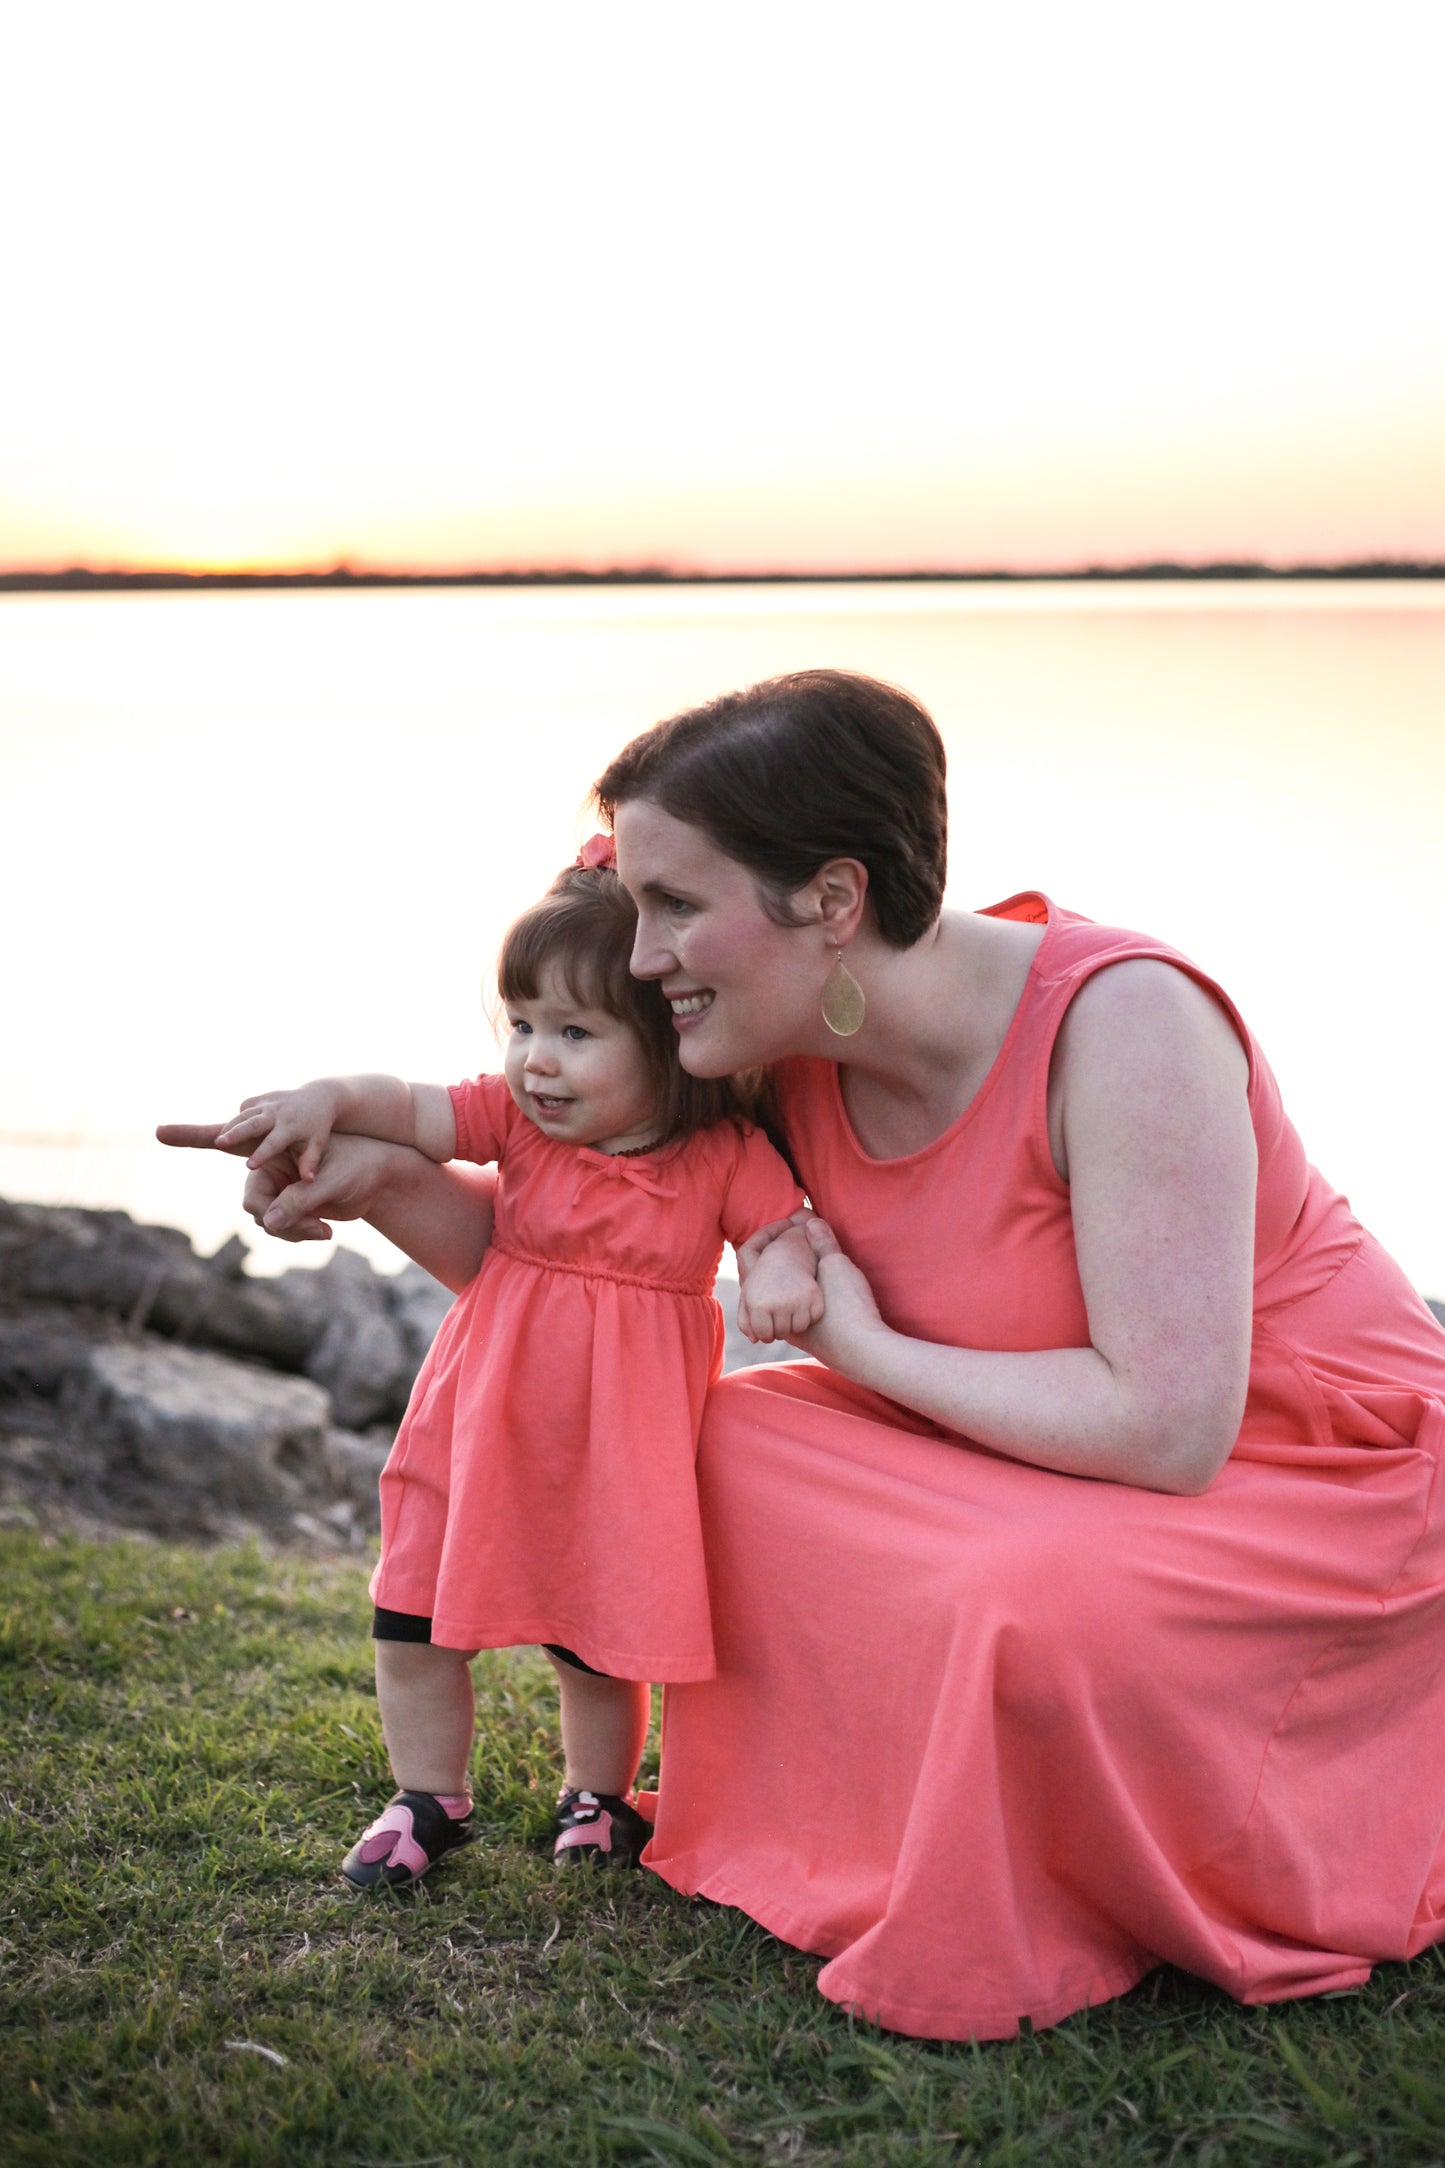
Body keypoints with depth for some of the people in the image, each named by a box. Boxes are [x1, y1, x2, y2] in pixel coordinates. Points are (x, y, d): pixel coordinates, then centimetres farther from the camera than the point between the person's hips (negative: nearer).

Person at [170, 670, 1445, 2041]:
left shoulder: (1120, 1020, -29)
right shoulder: (792, 1072, -8)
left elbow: (1167, 1428, -32)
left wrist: (864, 1344, -22)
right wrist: (377, 1180, -12)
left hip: (1317, 1480, -7)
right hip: (1086, 1452, 7)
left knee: (1030, 1612, -34)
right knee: (725, 1439, -1)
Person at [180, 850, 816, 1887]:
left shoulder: (726, 1154, -10)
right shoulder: (517, 1117, -4)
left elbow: (789, 1226, -7)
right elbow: (409, 1109, -9)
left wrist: (786, 1270, -30)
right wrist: (326, 1099, -29)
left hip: (621, 1447, -3)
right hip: (487, 1421, 3)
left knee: (601, 1641, 10)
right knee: (417, 1620, 8)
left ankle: (598, 1797, 38)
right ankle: (429, 1801, 29)